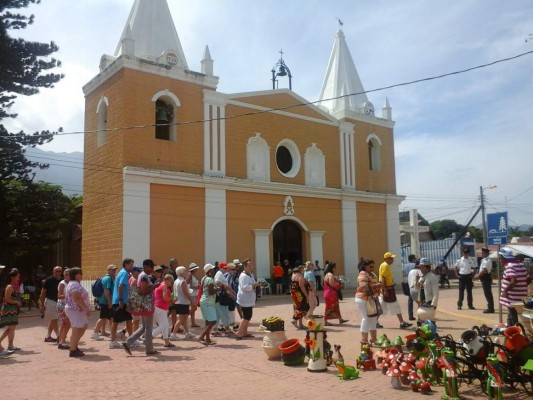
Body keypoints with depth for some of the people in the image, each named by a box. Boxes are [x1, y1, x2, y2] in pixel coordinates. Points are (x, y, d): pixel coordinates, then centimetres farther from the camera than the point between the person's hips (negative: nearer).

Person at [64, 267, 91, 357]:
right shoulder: (75, 285, -18)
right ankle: (73, 351, 3)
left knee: (83, 327, 17)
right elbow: (77, 299, -25)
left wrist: (86, 308, 19)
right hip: (75, 310, -11)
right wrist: (86, 308, -22)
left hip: (78, 310, 11)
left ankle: (75, 346, 23)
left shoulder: (75, 284, 16)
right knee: (76, 330, -4)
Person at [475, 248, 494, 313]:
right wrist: (478, 275, 8)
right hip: (484, 278, 10)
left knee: (488, 293, -6)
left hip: (486, 278, -10)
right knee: (487, 293, 15)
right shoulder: (484, 260, 15)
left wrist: (478, 275, -15)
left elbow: (484, 270, -24)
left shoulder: (487, 261, -18)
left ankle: (490, 309, -1)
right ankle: (490, 308, 24)